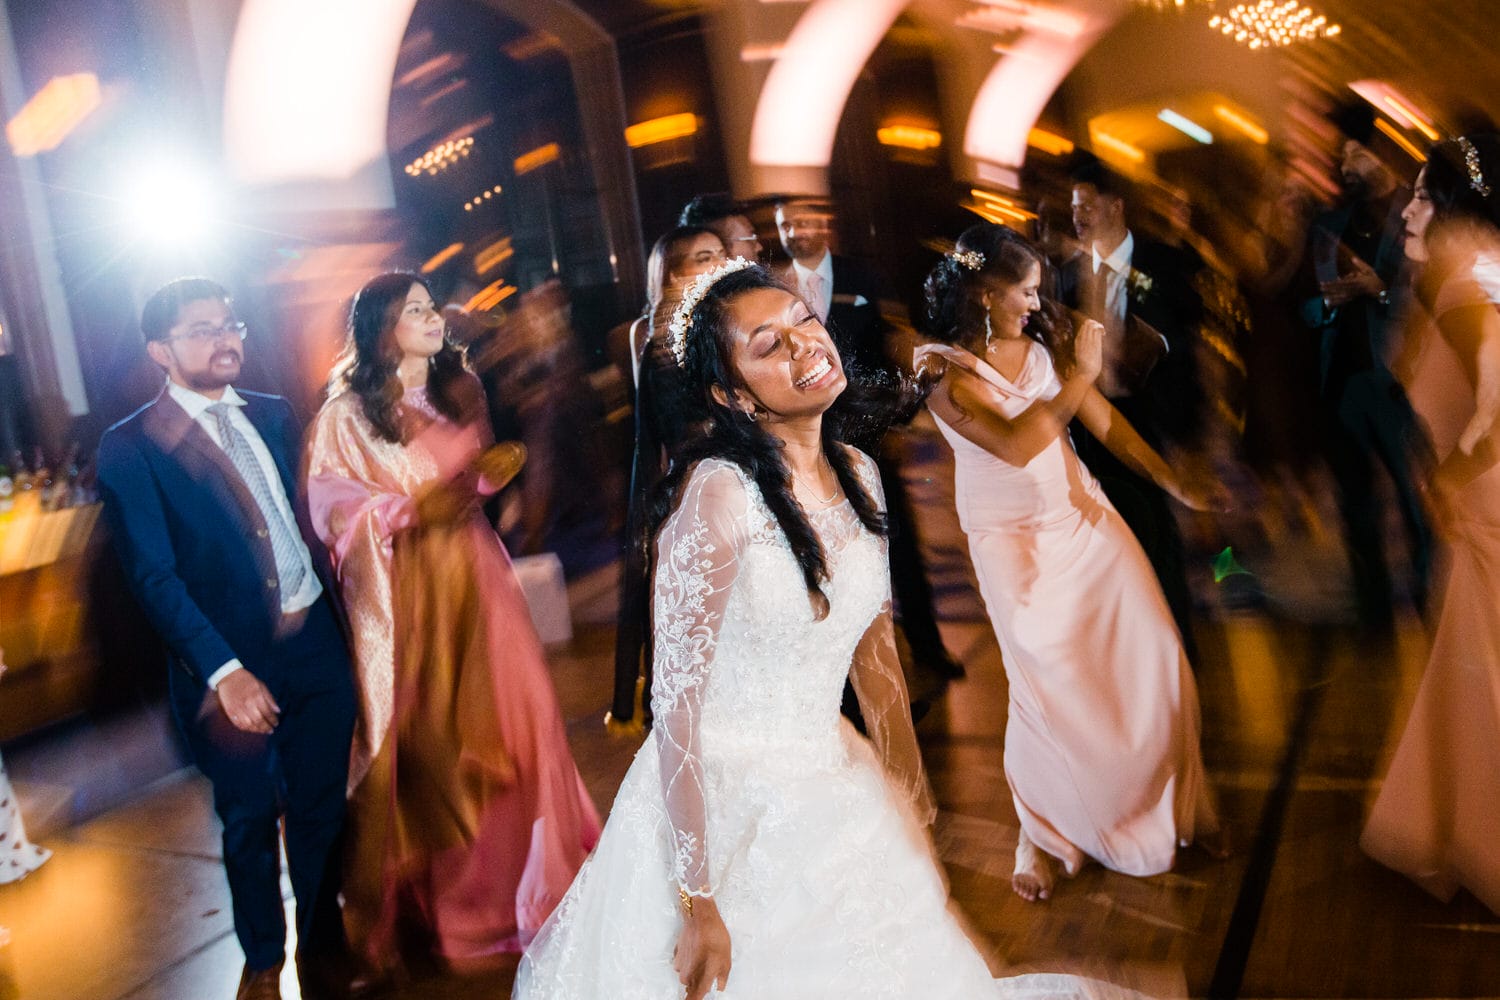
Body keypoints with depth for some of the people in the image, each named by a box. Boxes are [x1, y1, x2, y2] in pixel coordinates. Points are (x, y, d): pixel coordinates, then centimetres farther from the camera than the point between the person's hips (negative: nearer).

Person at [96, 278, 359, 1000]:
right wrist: (223, 670, -24)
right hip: (231, 667, -4)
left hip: (316, 645, 4)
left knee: (321, 810, 15)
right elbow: (154, 576, -15)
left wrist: (339, 603, 2)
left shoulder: (274, 416, 8)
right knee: (250, 821, 14)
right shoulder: (130, 446, -8)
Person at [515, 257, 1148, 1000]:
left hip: (831, 786, 7)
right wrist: (698, 904, -19)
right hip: (724, 802, -6)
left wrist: (910, 793, 15)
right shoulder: (718, 491, -23)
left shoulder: (857, 475, -2)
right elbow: (675, 703, -22)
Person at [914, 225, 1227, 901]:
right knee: (1048, 685, -1)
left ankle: (1175, 803, 28)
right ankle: (1044, 833, 25)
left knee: (1154, 655, 4)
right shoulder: (943, 368, -16)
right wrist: (1080, 374, -19)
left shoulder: (1043, 340, -1)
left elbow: (1104, 420, 5)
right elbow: (1016, 445, -26)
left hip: (1085, 516, 5)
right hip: (1014, 541, -5)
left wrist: (1175, 484, 4)